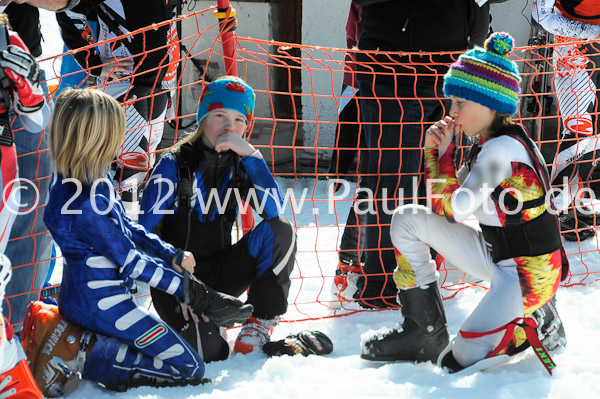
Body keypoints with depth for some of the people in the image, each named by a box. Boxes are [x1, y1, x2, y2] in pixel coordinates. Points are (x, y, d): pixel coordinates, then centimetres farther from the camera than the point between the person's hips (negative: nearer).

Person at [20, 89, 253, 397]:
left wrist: (173, 256, 6)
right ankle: (81, 356, -9)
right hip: (102, 302, -10)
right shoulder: (82, 201, -27)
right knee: (190, 368, -8)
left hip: (83, 297, 10)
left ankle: (61, 332, 14)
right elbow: (130, 261, -20)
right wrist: (189, 290, -10)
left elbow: (128, 229, 13)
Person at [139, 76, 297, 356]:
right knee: (212, 352, -27)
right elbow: (146, 229, -11)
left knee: (280, 231, -19)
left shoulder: (240, 166, 3)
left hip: (219, 275, 4)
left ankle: (260, 323, -13)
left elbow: (274, 209, -14)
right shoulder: (175, 164, -8)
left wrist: (251, 154, -20)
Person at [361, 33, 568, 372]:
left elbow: (454, 210, -26)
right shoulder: (489, 144, 7)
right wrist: (434, 150, -3)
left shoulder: (502, 149, -22)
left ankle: (538, 325, 9)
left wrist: (446, 153, -15)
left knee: (461, 359, -14)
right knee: (407, 219, 0)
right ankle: (425, 331, 5)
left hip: (529, 273, -10)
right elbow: (442, 204, 11)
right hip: (495, 255, 10)